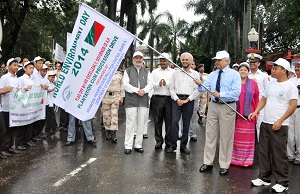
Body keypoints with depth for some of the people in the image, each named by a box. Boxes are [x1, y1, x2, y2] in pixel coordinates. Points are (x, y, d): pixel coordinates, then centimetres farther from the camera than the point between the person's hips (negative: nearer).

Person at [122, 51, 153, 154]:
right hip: (131, 101, -3)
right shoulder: (128, 71, 9)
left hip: (143, 101, 3)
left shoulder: (146, 72, 17)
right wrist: (137, 90, -13)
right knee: (130, 124, -4)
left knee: (141, 124, 4)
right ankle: (128, 146, 3)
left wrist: (144, 90, -12)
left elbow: (150, 84, 7)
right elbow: (126, 84, -3)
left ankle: (138, 145, 13)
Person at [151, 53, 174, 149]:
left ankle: (169, 141, 13)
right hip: (157, 98, 1)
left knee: (169, 121, 1)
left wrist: (167, 84, -18)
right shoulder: (155, 71, 14)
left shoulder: (173, 72, 9)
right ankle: (159, 141, 14)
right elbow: (151, 84, 3)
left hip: (169, 98, -1)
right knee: (158, 121, 5)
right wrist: (158, 84, -14)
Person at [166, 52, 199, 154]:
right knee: (174, 121, -9)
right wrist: (177, 99, -6)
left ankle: (183, 145, 12)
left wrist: (187, 100, -8)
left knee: (186, 123, 3)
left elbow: (197, 90, 1)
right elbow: (172, 88, 7)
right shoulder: (176, 72, 10)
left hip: (189, 100, 0)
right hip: (177, 99, 0)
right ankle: (173, 145, -1)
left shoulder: (195, 74, 8)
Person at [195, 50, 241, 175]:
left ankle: (224, 165, 16)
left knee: (226, 137, 3)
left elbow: (236, 92, -15)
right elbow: (204, 88, 1)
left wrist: (220, 94, -24)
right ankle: (208, 162, 20)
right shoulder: (212, 75, 11)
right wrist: (200, 84, -20)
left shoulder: (234, 74, -4)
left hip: (227, 107, -5)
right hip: (213, 106, 5)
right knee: (210, 134, 8)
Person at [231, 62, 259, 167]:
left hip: (248, 114, 1)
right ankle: (234, 157, 19)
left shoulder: (253, 83, 5)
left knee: (247, 137, 6)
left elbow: (256, 99, 7)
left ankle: (246, 159, 19)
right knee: (235, 137, 6)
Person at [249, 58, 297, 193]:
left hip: (279, 126, -7)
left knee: (279, 154, 0)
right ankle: (264, 178, 25)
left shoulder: (290, 86, -7)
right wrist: (255, 112, -1)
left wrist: (280, 121, -17)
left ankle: (282, 182, 14)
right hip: (265, 124, 7)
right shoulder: (271, 85, 12)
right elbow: (263, 100, 15)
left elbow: (293, 106, -12)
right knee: (264, 152, 12)